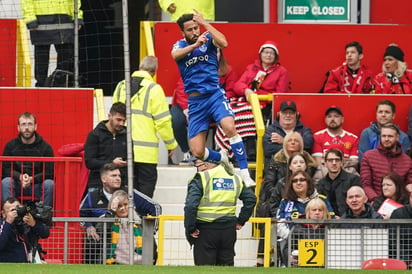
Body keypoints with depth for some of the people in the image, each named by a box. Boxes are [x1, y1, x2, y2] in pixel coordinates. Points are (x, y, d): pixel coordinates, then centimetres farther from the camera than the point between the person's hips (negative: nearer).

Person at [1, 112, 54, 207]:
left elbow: (49, 173, -5)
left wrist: (31, 179, -23)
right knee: (6, 182, -28)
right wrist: (20, 177, -22)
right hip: (17, 185, 1)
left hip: (37, 184, -1)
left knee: (49, 184, -30)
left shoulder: (45, 147, -2)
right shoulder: (10, 146, 3)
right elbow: (5, 169, -1)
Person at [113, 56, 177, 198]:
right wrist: (171, 144, 3)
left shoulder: (121, 86, 9)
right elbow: (163, 121, -9)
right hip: (146, 152, -5)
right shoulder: (153, 89, -9)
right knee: (146, 186, -2)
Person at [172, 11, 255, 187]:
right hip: (195, 101, 2)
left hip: (214, 94, -2)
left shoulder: (208, 38, 2)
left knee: (229, 127, -31)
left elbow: (223, 43, -21)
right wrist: (196, 44, -34)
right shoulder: (180, 46, 6)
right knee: (197, 153, -2)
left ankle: (245, 174, -28)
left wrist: (205, 23, -18)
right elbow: (175, 55, -19)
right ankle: (221, 158, 32)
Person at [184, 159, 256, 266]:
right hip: (229, 231, 5)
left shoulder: (201, 179, -9)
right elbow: (250, 199, 13)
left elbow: (190, 205, -19)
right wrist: (241, 221, 14)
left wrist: (190, 229, -12)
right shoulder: (235, 178, 10)